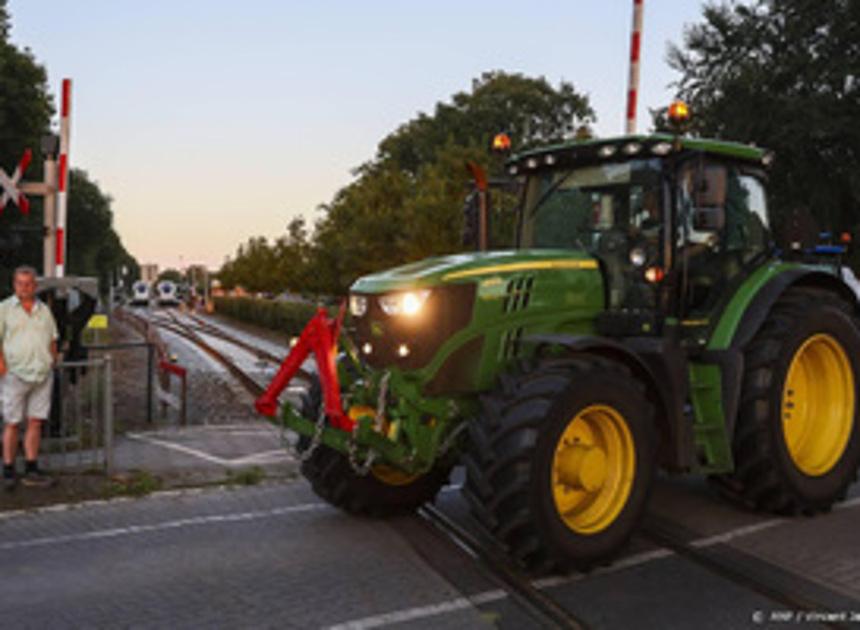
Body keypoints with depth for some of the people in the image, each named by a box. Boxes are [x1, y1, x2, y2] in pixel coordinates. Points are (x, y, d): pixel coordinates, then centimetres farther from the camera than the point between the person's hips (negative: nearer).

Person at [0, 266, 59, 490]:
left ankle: (31, 471, 10)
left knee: (36, 422, 4)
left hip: (42, 373, 4)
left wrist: (53, 362, 10)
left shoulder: (44, 310, 15)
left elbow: (52, 339, 20)